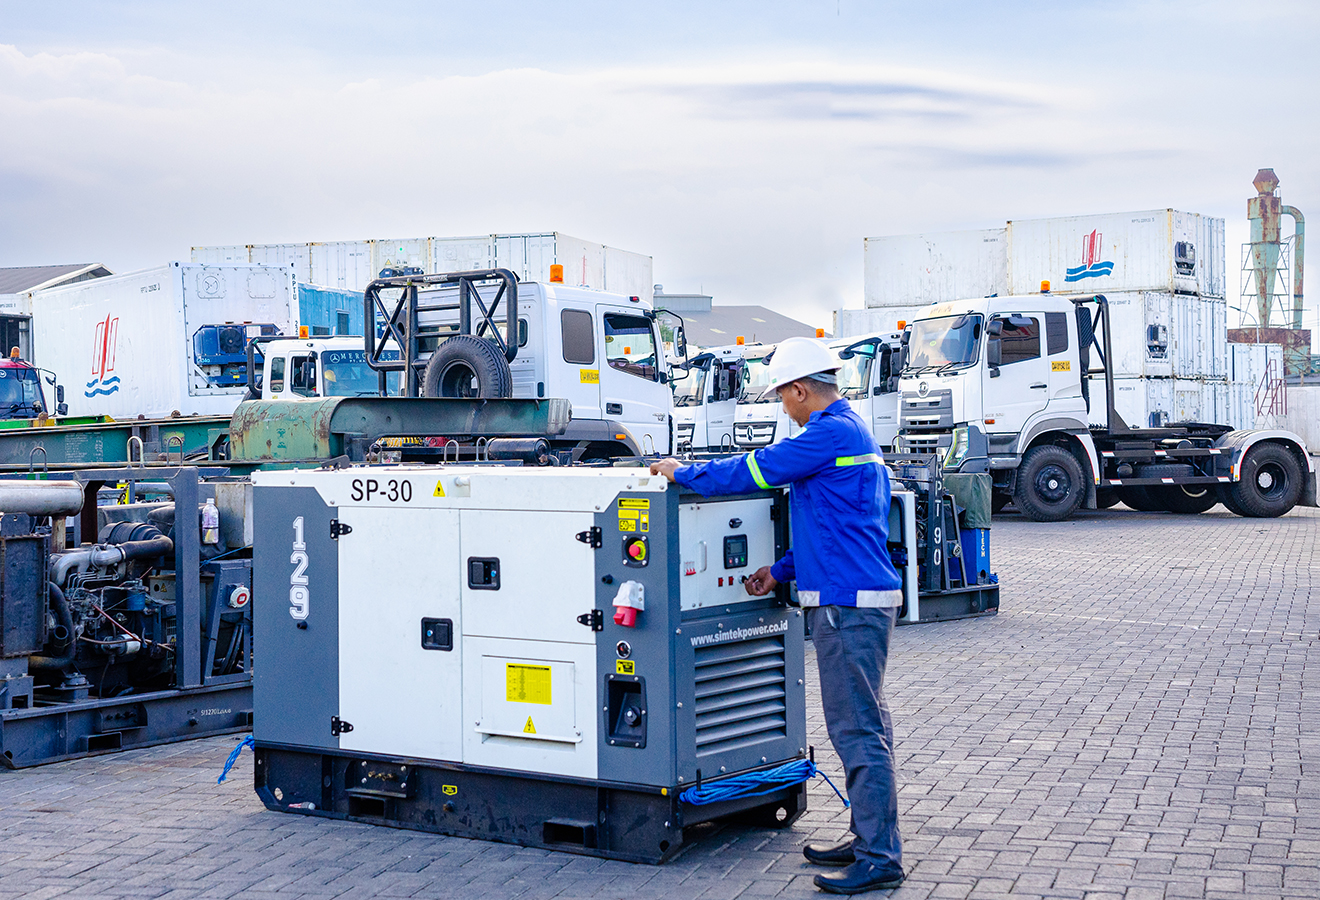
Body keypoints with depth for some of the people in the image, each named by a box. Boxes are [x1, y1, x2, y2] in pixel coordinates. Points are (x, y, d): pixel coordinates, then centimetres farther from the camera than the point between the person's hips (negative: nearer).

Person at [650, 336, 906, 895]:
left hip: (849, 604, -11)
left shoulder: (831, 433, -14)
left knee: (857, 731, -7)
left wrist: (681, 472, 2)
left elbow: (752, 472, -12)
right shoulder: (852, 432, 19)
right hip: (860, 598, 11)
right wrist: (783, 570, 21)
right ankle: (872, 839, 23)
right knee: (863, 725, 15)